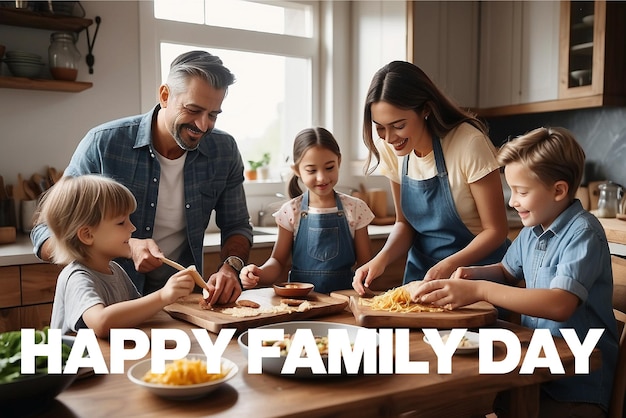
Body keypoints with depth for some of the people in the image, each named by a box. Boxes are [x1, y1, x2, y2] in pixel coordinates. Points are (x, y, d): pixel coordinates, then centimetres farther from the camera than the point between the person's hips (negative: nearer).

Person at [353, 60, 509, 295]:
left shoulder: (469, 143, -20)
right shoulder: (391, 151, -5)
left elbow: (495, 230, -13)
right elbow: (404, 223, 4)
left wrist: (448, 266, -27)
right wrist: (382, 258, -15)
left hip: (474, 267, -3)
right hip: (422, 270, 3)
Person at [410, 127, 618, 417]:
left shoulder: (583, 233, -17)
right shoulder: (532, 230, 5)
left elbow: (560, 305, -30)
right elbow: (508, 273, 22)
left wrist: (480, 290, -31)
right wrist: (474, 273, 1)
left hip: (578, 386, -6)